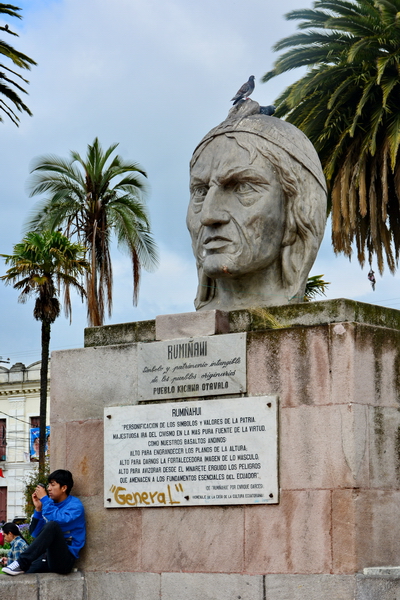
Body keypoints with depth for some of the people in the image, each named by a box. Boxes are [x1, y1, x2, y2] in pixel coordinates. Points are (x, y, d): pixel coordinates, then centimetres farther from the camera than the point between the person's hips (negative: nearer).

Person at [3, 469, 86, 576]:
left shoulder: (75, 505, -2)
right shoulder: (51, 504, 16)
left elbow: (59, 520, -22)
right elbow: (36, 534, 14)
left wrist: (44, 498, -10)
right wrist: (38, 508, 3)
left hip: (65, 560, -6)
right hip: (49, 557, 6)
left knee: (52, 526, -32)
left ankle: (22, 562, -32)